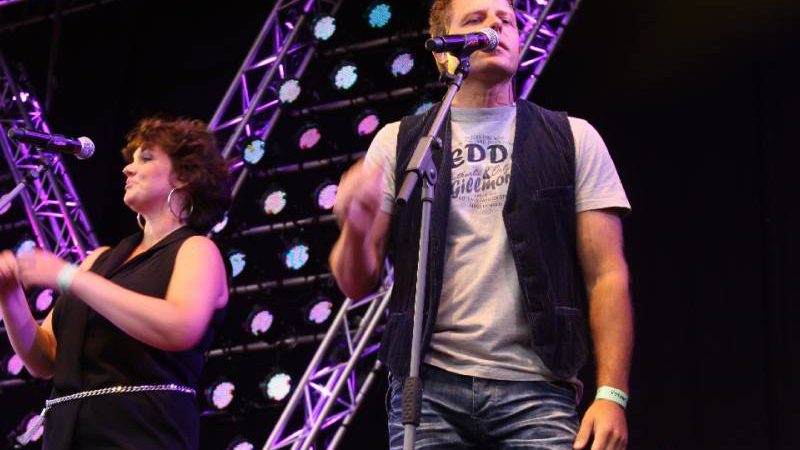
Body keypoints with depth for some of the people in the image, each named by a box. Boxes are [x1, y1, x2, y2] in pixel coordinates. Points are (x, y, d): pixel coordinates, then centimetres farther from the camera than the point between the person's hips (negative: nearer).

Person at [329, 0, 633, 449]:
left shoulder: (573, 138, 11)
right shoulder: (397, 143, 12)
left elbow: (606, 275, 5)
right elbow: (357, 284, 8)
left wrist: (612, 393, -7)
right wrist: (356, 228, -15)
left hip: (537, 390, 0)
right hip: (428, 385, 1)